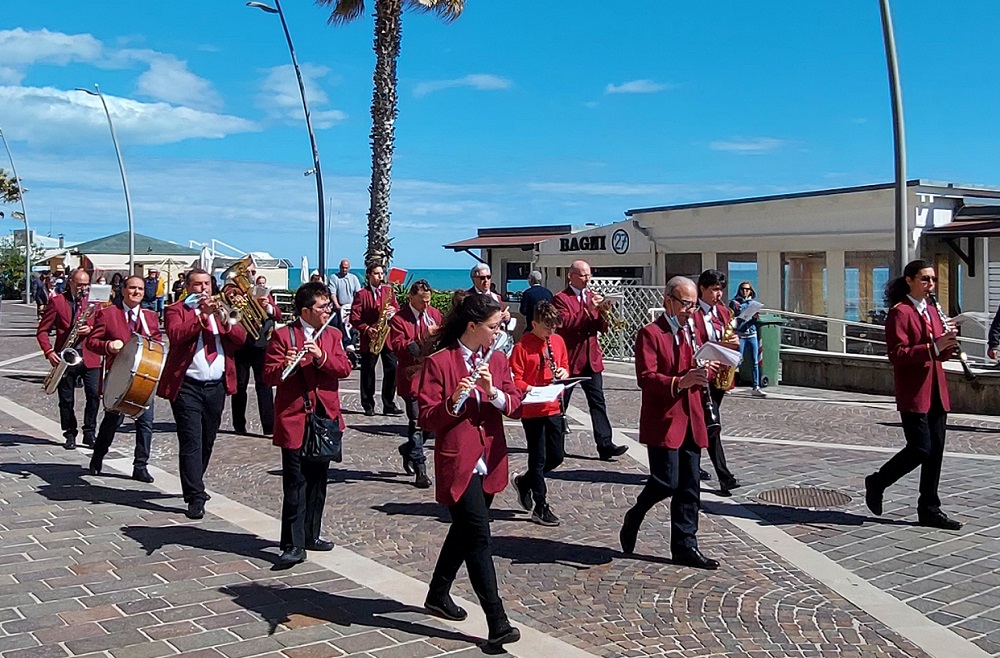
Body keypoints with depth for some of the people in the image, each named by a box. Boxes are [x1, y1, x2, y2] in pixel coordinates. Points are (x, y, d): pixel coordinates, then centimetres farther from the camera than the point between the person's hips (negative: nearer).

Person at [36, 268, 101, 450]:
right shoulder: (56, 301, 4)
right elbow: (42, 330, 3)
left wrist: (91, 329, -14)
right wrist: (49, 352, -10)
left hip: (90, 357, 1)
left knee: (94, 395, -7)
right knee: (66, 400, 5)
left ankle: (90, 433, 6)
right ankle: (70, 435, 17)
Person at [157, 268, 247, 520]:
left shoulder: (220, 309, 16)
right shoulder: (176, 310, 2)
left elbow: (241, 338, 2)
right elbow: (176, 334, -19)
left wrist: (224, 319, -16)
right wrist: (203, 315, -25)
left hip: (216, 386, 5)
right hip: (187, 387, -5)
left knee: (207, 441, 13)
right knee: (191, 441, -9)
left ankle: (192, 486, 31)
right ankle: (195, 497, -8)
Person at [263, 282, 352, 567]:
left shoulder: (333, 335, 10)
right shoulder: (282, 336, -3)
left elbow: (345, 368, -3)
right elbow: (269, 376, -8)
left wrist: (321, 357, -21)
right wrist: (286, 366, -29)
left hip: (325, 418, 5)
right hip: (294, 420, -5)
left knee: (317, 482, 13)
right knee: (295, 484, -5)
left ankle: (310, 535, 26)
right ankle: (294, 545, -2)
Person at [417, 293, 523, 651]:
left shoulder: (497, 360, 7)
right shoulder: (438, 362, -10)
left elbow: (515, 406, 0)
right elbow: (426, 418, -12)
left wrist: (493, 391, -18)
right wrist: (453, 403, -29)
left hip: (490, 461, 7)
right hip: (458, 463, -7)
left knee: (464, 531, 19)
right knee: (479, 538, -10)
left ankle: (438, 594, 38)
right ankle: (497, 621, -8)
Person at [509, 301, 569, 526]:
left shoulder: (557, 341, 6)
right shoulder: (522, 347, -12)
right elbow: (515, 380, -13)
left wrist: (564, 372, -4)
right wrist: (532, 390, -28)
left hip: (554, 408, 6)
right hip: (532, 410, -6)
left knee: (557, 456, 11)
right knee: (538, 459, 2)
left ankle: (524, 482, 34)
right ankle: (540, 508, 13)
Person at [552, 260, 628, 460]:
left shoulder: (593, 296, 13)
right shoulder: (561, 298, -5)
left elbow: (602, 328, 9)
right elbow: (566, 323, -20)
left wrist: (603, 312, -11)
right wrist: (588, 309, -24)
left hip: (591, 359, 5)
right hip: (569, 359, -5)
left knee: (598, 402, -1)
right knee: (561, 402, 7)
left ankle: (605, 445, -4)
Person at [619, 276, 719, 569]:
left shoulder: (691, 332, 19)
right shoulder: (650, 334, -7)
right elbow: (646, 377, -17)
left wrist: (703, 375, 2)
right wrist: (678, 383, -31)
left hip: (691, 421, 8)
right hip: (663, 421, -7)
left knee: (689, 487, 8)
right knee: (667, 481, -11)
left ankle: (685, 547, 15)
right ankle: (634, 517, 17)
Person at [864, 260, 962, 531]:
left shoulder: (932, 311, 18)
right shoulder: (900, 312, -9)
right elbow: (897, 354, -18)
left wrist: (948, 345, -1)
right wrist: (932, 347, -27)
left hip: (936, 391, 8)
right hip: (913, 393, -8)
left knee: (936, 451, 7)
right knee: (920, 449, -10)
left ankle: (930, 509, 14)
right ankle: (877, 483, 12)